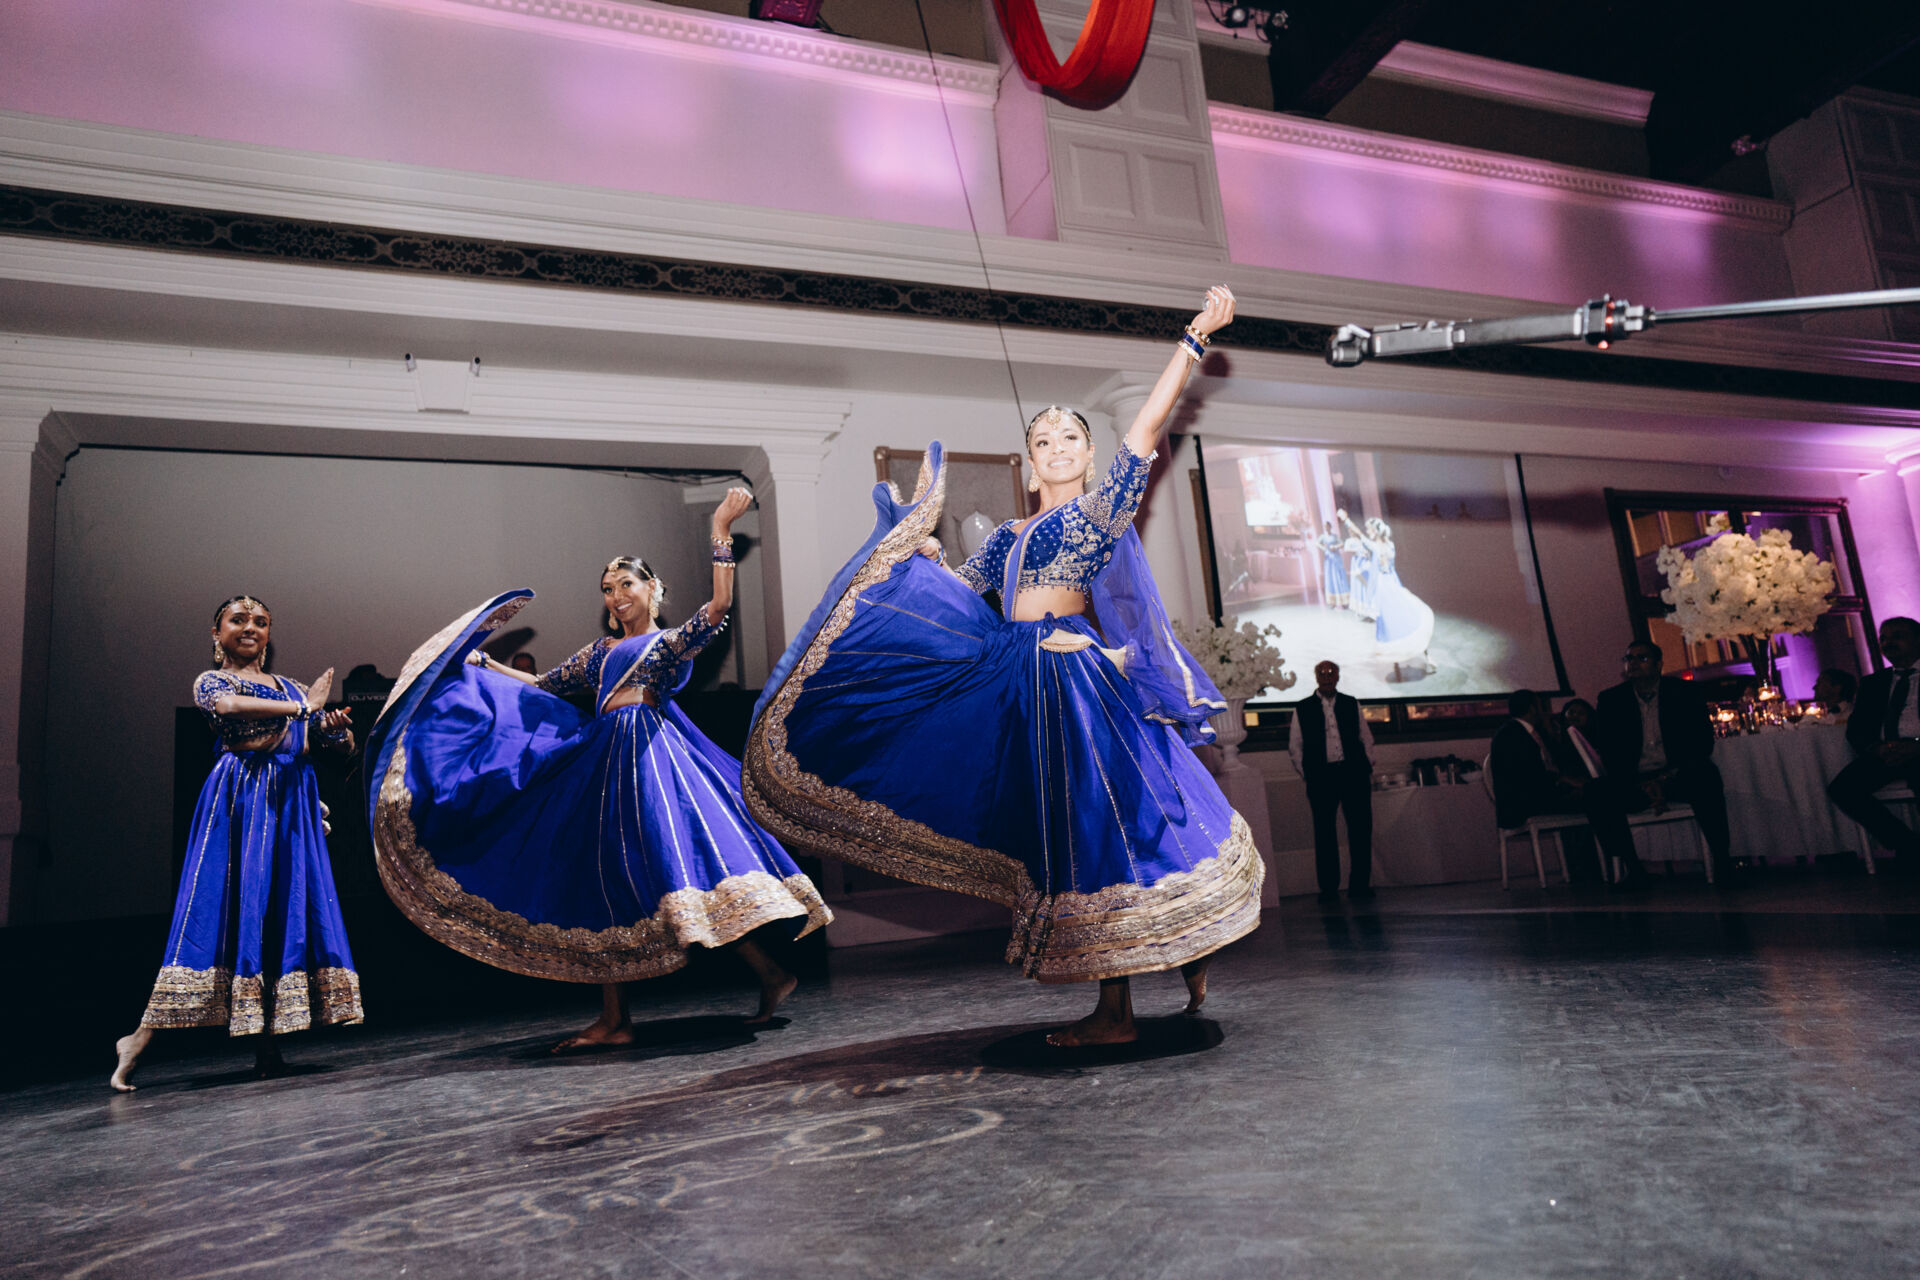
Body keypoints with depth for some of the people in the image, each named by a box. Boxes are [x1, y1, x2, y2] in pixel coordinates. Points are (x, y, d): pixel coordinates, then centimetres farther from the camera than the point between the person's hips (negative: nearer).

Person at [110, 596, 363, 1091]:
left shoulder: (289, 686, 23)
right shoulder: (210, 680, 10)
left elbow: (340, 742, 17)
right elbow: (229, 706, -16)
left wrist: (337, 727, -6)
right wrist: (303, 708, -15)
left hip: (291, 803, 4)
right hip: (239, 799, -4)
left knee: (286, 907, -4)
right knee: (221, 906, -11)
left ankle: (268, 1043, -3)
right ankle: (141, 1038, -2)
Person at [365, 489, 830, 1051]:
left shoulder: (672, 641, 6)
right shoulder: (599, 652, 24)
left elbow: (718, 607, -11)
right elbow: (544, 686, 30)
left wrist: (721, 531, -15)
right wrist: (485, 665, 30)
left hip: (651, 756, -7)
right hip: (602, 765, 7)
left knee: (682, 861, -19)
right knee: (603, 881, 3)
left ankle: (769, 973, -11)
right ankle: (614, 1020, 7)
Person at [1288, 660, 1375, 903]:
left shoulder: (1351, 704, 12)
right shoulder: (1302, 708, 7)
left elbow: (1366, 737, 17)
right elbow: (1295, 745, 10)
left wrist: (1367, 766, 7)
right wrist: (1305, 773, 2)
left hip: (1353, 773, 1)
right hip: (1321, 777, -1)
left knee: (1361, 829, 0)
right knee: (1324, 832, 1)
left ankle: (1360, 885, 9)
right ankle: (1328, 888, 8)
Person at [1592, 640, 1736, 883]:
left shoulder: (1684, 693, 5)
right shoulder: (1610, 699, 6)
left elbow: (1703, 742, -2)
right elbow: (1607, 753, 1)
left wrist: (1666, 780, -15)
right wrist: (1640, 787, -14)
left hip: (1678, 778, 0)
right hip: (1635, 783, 1)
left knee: (1706, 779, -33)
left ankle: (1723, 865, -25)